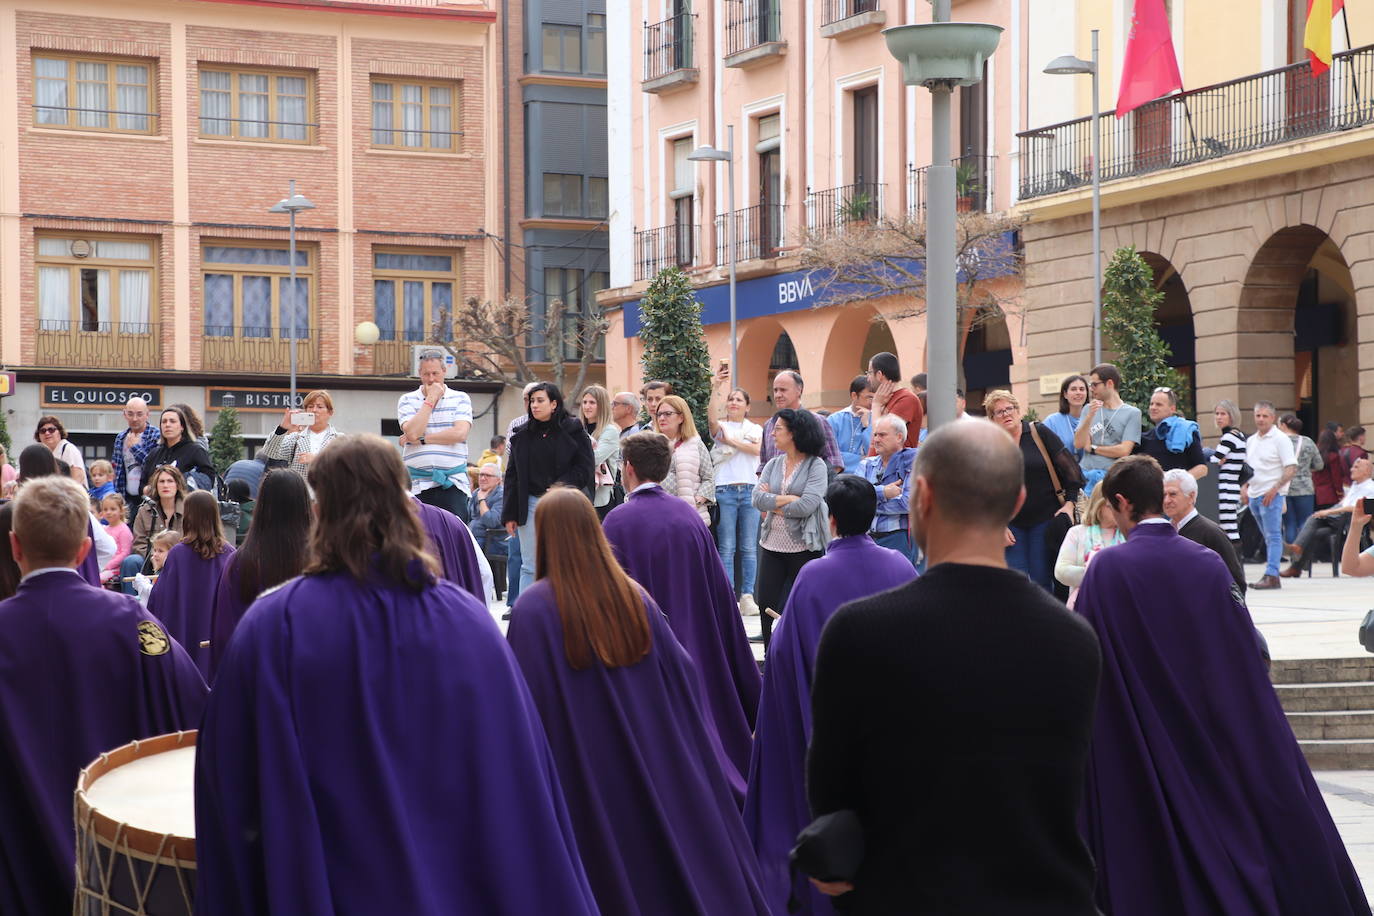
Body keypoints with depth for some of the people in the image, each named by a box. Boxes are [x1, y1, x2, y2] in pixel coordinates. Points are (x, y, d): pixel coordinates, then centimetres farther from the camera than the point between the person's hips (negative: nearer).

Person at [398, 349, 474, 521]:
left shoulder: (460, 398, 9)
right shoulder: (407, 400, 9)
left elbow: (460, 433, -7)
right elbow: (413, 432, -9)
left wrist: (422, 439, -6)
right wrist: (430, 399, -4)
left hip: (453, 483, 0)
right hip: (419, 485, 0)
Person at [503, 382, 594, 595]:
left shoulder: (573, 431, 1)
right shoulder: (522, 435, 11)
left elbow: (585, 468, -3)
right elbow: (512, 476, 11)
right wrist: (510, 514, 5)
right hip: (530, 504, 3)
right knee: (530, 567, 2)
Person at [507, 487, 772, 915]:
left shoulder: (533, 609, -16)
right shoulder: (634, 595, 1)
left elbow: (526, 702, -15)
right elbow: (681, 674, 9)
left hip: (578, 775, -5)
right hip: (653, 764, 5)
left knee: (606, 872, 5)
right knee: (670, 862, 16)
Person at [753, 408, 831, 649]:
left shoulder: (816, 465, -6)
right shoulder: (773, 465, 9)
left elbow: (808, 505, -18)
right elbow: (757, 498, -4)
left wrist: (774, 504, -8)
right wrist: (789, 499, -14)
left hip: (804, 546, -5)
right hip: (772, 544, 6)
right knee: (766, 604, 6)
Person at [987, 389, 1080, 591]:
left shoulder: (1039, 433, -1)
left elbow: (1067, 467, 1)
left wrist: (1069, 503, -6)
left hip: (1046, 519, -2)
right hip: (1011, 525, 2)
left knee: (1042, 580, -2)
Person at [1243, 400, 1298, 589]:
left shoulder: (1280, 439, -7)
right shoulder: (1251, 441, 16)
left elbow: (1292, 468, -12)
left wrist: (1275, 489, -19)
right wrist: (1244, 487, 9)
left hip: (1271, 495, -7)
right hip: (1254, 495, 7)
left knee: (1273, 536, -9)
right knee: (1268, 536, 11)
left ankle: (1271, 575, -14)